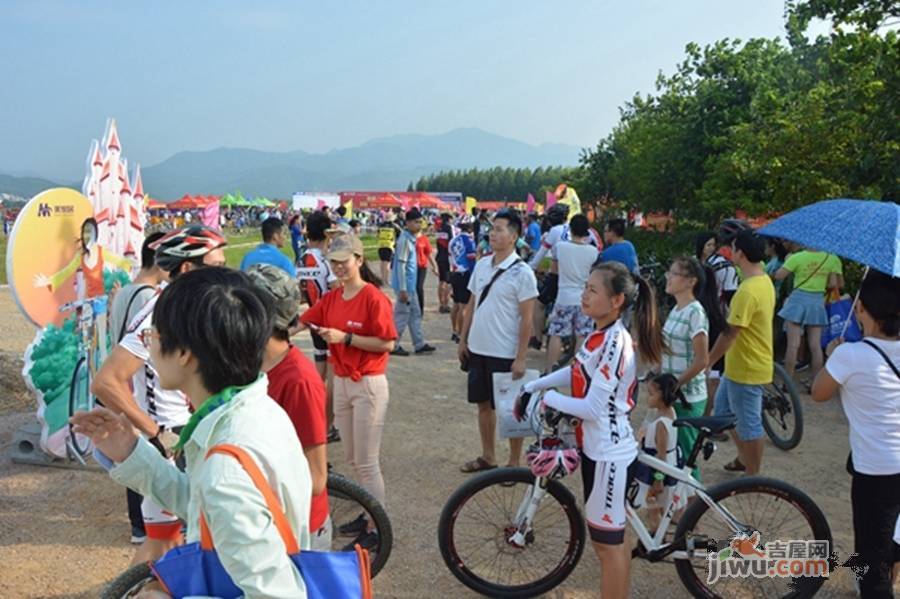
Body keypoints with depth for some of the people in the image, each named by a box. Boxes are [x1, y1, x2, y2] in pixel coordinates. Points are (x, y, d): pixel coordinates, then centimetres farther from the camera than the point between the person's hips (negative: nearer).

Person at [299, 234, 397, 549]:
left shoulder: (374, 297, -15)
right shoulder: (331, 298, 7)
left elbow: (387, 343, -18)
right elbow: (301, 322, 3)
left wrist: (345, 337, -22)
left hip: (368, 385, -7)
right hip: (341, 383, 7)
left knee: (367, 462, 0)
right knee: (353, 459, 16)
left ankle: (376, 530, 12)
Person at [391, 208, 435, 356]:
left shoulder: (411, 238, 11)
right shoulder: (404, 239, -17)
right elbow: (400, 265, -20)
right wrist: (402, 289, -22)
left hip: (411, 284, 10)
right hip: (405, 284, -9)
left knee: (415, 313, 13)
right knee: (402, 315, -1)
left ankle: (419, 345, 20)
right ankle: (393, 346, 9)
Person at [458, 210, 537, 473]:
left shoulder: (522, 273, -13)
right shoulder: (482, 265, 5)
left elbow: (526, 319, -13)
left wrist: (521, 358, -15)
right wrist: (462, 340, 11)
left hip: (504, 354, -6)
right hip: (477, 349, 6)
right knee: (483, 404, 16)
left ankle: (514, 463, 20)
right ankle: (488, 456, 32)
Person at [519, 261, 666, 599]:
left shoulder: (614, 344, -24)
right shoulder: (600, 335, 4)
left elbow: (593, 408, -26)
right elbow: (576, 371, 18)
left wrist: (549, 398, -13)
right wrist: (532, 386, 12)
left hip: (608, 453, -9)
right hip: (598, 448, 9)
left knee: (607, 542, 5)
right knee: (610, 538, 22)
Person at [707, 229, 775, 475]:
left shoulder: (747, 291, -26)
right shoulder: (765, 280, 5)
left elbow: (729, 333, -25)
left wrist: (707, 363, -16)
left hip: (747, 369, -10)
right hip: (741, 364, 10)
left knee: (749, 423, 4)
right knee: (723, 409, 23)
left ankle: (752, 477, 18)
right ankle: (744, 458, 38)